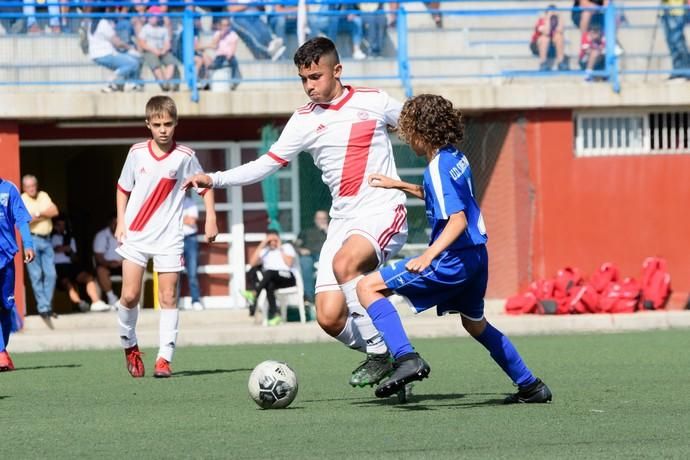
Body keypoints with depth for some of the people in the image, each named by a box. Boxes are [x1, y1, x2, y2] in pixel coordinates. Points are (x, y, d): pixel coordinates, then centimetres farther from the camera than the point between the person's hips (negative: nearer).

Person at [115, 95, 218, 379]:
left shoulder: (185, 157, -4)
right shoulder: (137, 153, 0)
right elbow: (123, 188, 12)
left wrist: (211, 219, 2)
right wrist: (121, 222, 3)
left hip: (169, 238, -1)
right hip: (135, 235, 1)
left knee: (168, 298, -4)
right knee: (129, 296, -5)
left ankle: (165, 358, -3)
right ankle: (129, 346, 17)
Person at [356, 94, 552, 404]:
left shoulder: (438, 167, -17)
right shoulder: (456, 158, 10)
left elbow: (457, 219, -26)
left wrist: (428, 256, -38)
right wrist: (399, 185, 34)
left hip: (452, 260, -10)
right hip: (476, 257, 10)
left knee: (368, 287, -10)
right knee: (475, 323, 32)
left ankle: (406, 358, -25)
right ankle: (531, 387, 37)